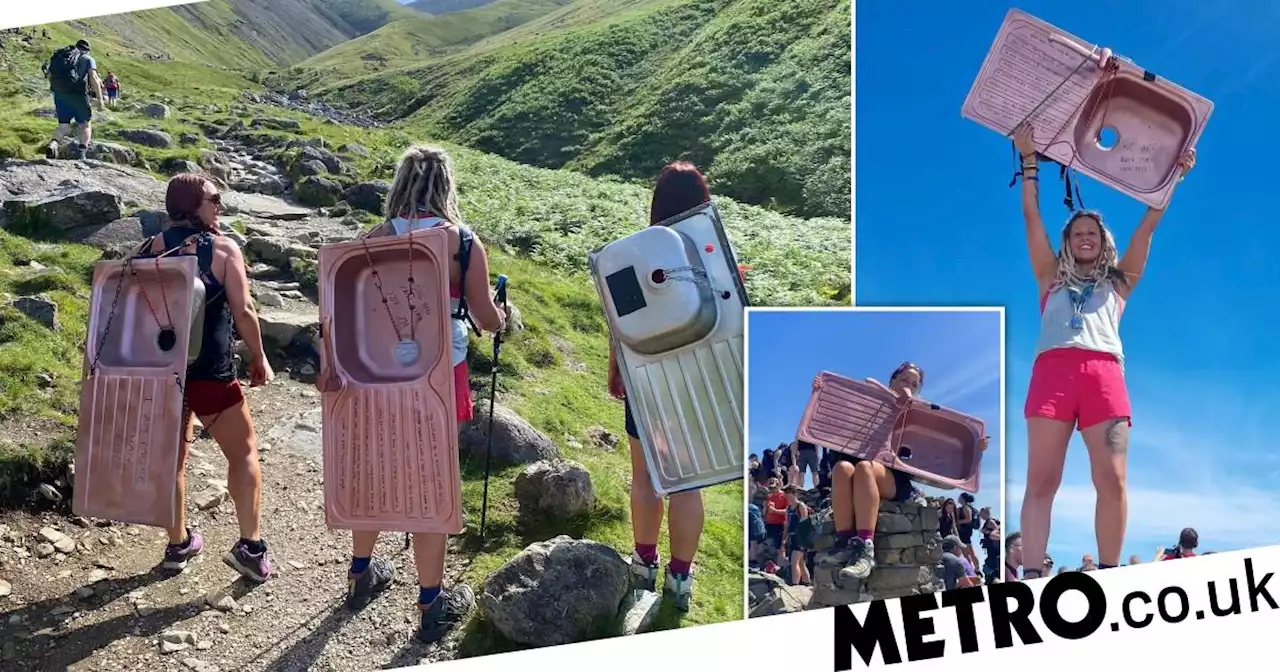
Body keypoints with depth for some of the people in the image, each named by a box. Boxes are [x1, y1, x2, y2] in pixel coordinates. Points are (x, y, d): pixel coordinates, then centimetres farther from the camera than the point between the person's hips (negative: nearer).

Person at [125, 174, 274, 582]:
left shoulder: (147, 250, 7)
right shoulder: (222, 248, -7)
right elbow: (243, 312, -11)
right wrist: (259, 359, 1)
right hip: (208, 372, -5)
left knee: (173, 456, 19)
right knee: (243, 452, 8)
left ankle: (178, 544, 31)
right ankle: (250, 547, 1)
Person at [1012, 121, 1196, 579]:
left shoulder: (1118, 281, 29)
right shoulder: (1052, 278, 28)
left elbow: (1146, 229, 24)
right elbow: (1032, 220, 22)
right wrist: (1029, 161, 19)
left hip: (1104, 372, 1)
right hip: (1053, 369, -1)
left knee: (1112, 481, -13)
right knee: (1041, 481, -11)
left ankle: (1108, 575, -9)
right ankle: (1032, 576, -17)